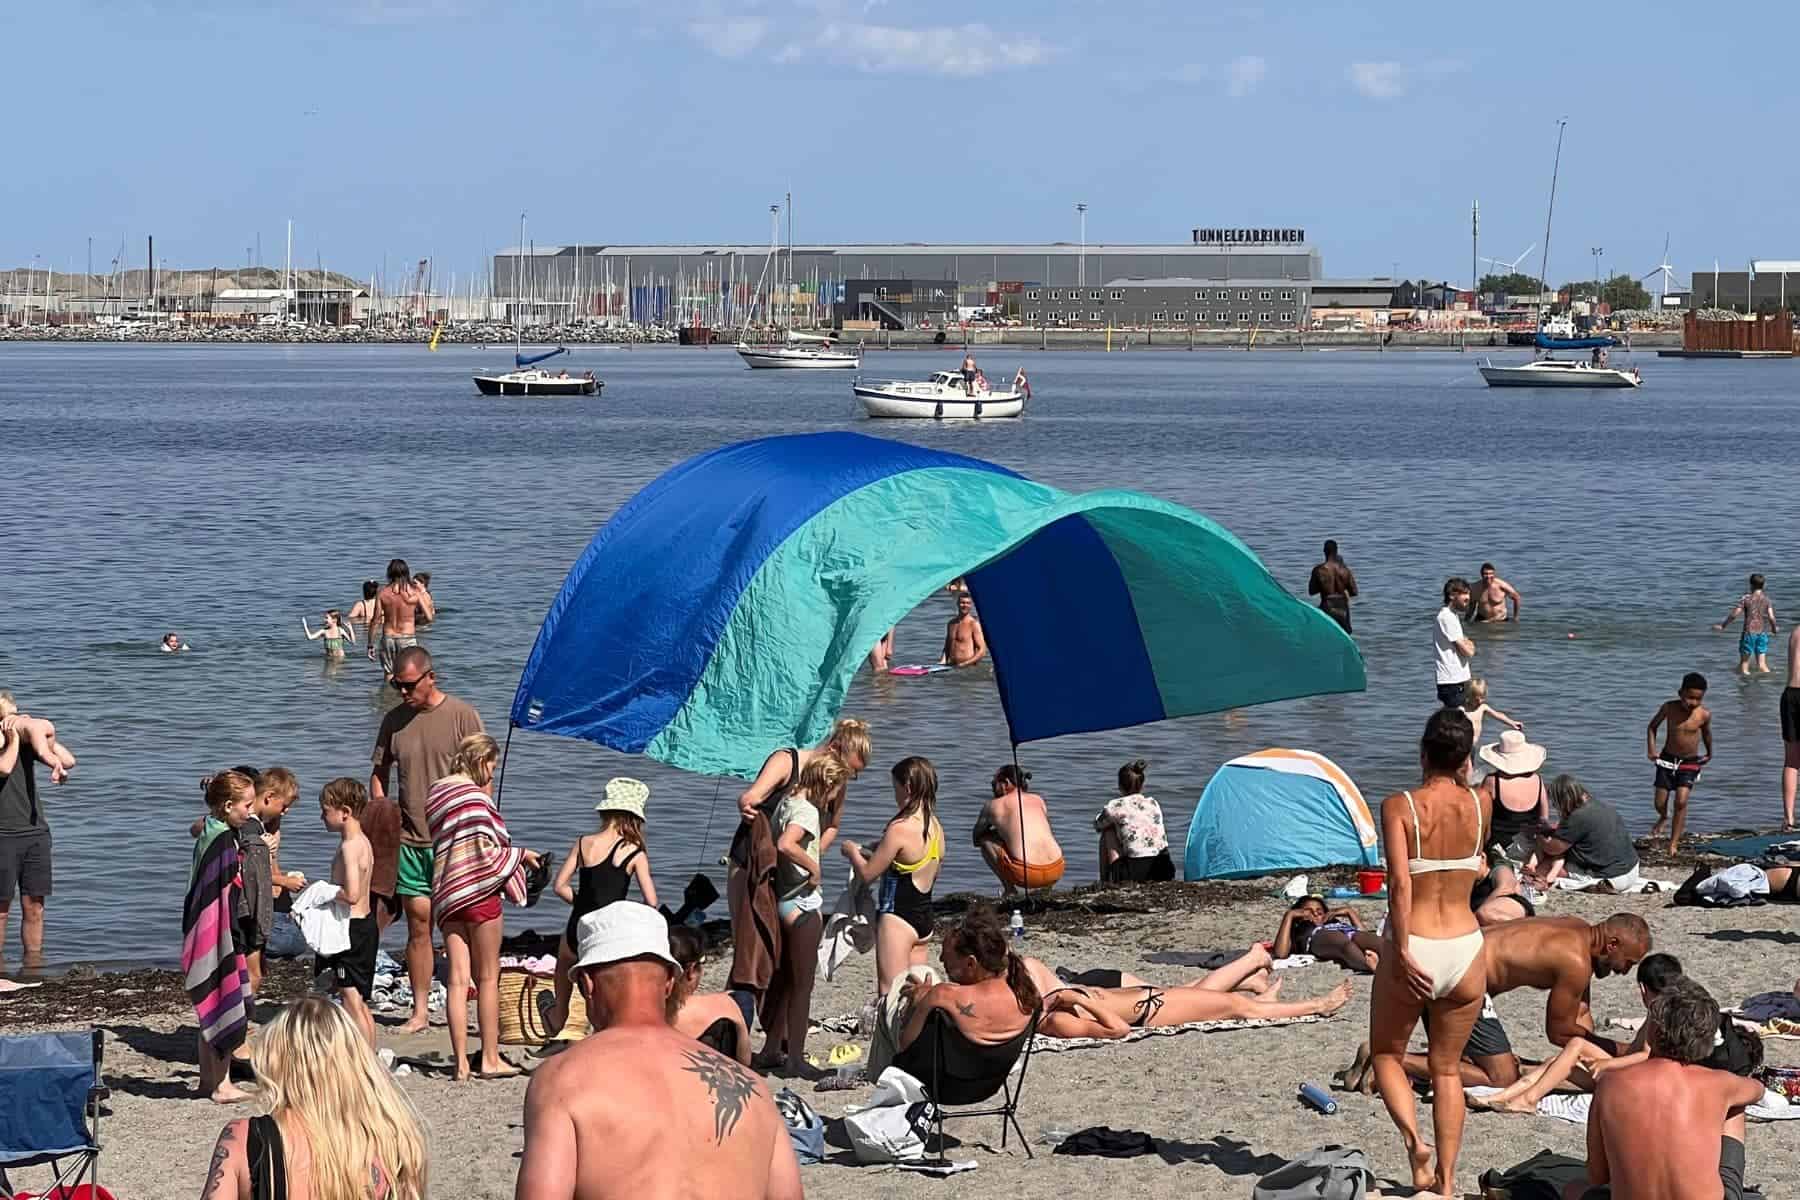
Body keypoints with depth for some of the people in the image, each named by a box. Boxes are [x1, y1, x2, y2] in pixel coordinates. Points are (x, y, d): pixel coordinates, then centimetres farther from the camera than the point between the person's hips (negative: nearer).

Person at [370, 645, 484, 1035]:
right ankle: (420, 1010, 9)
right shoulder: (395, 719, 8)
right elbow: (379, 772, 18)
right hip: (409, 839, 3)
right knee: (418, 924, 4)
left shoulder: (462, 716, -3)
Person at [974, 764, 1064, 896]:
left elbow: (976, 839, 22)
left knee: (984, 839, 14)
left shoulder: (993, 806, 7)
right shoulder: (1038, 800, 18)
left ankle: (1009, 888, 6)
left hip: (1026, 874, -5)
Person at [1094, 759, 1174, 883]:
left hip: (1135, 872, -4)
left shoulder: (1115, 806, 1)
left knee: (1108, 832, 19)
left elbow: (1097, 824, 21)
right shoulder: (1153, 803, 12)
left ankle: (1105, 880, 20)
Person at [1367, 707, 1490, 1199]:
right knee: (1447, 1067, 16)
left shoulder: (1399, 806, -11)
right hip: (1465, 951, 3)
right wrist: (1463, 783, 17)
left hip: (1412, 953, -3)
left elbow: (1400, 883, -21)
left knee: (1386, 1055, 18)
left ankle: (1413, 1139, -6)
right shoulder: (1480, 806, -1)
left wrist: (1402, 952, -18)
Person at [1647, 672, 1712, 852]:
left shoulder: (1704, 715, -13)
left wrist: (1709, 754, 22)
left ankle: (1674, 843, -3)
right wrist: (1651, 749, -6)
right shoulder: (1670, 708, -12)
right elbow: (1652, 727, 4)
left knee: (1681, 802, -14)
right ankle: (1664, 818, 43)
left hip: (1690, 763, -1)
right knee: (1659, 803, 5)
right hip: (1668, 759, 1)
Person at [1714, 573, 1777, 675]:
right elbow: (1771, 617, -2)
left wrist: (1722, 625, 1)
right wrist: (1774, 629, 18)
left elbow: (1734, 614, -10)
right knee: (1762, 665, 8)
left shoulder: (1746, 598, -8)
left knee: (1744, 663, 7)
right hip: (1762, 633, 3)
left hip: (1749, 632, -3)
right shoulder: (1766, 598, 1)